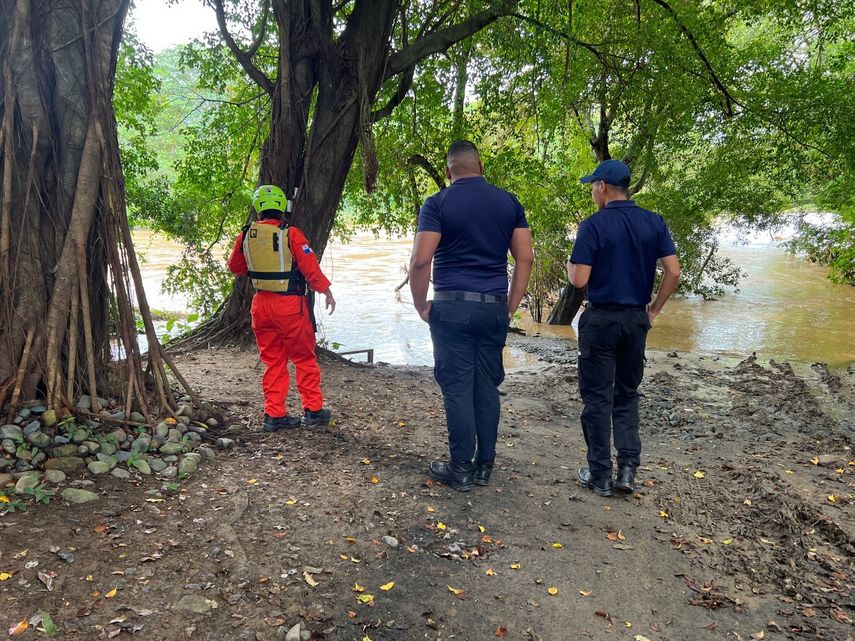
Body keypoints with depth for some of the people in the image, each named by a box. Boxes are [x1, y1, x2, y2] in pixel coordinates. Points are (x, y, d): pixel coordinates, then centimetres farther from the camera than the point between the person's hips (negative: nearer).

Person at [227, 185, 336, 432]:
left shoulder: (246, 235, 2)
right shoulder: (291, 234, -13)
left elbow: (235, 267, 15)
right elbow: (310, 267, -10)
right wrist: (327, 291, 2)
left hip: (261, 304, 4)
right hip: (290, 304, -4)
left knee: (272, 361, 13)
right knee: (304, 358, 10)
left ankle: (274, 414, 14)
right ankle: (313, 409, 16)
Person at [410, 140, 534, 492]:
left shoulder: (438, 204, -4)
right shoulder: (509, 202, 8)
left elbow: (420, 261, -12)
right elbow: (525, 259, 5)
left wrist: (421, 305, 0)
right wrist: (510, 307, 10)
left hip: (452, 307, -4)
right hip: (494, 308, 4)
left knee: (457, 387, 2)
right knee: (487, 387, 11)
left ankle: (461, 469, 10)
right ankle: (484, 466, 19)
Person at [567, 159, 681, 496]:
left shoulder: (594, 225, -11)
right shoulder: (654, 222, 3)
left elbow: (579, 279, -15)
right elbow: (673, 271, -1)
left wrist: (570, 263, 7)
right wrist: (654, 309, 9)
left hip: (601, 318, -4)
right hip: (636, 318, 5)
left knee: (598, 397, 5)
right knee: (627, 395, 16)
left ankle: (600, 476, 12)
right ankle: (628, 469, 11)